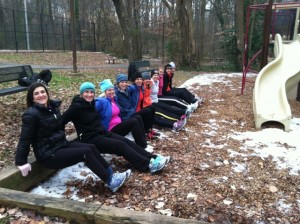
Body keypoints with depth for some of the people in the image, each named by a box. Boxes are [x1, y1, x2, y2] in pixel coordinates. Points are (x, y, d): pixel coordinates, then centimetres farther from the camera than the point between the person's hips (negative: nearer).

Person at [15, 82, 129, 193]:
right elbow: (25, 139, -17)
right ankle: (111, 182, -16)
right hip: (48, 154, -8)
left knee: (91, 147, -10)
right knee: (86, 152, -20)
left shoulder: (53, 106, 7)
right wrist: (21, 162, -17)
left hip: (61, 144, 8)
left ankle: (111, 175, -9)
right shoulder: (31, 114, -17)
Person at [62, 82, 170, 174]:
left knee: (126, 141, -10)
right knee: (121, 145, -23)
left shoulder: (91, 103, 8)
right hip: (90, 139, -8)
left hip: (102, 132, 8)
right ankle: (148, 165, -29)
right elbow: (61, 121, -15)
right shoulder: (77, 107, -15)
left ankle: (153, 158, -16)